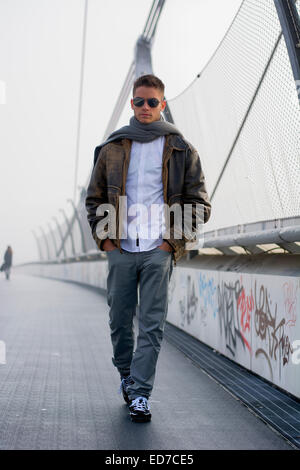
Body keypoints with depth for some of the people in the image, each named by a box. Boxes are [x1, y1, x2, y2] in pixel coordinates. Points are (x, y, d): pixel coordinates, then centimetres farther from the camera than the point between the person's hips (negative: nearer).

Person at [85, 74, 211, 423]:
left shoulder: (181, 151, 6)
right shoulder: (112, 149, 11)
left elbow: (199, 203, 6)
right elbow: (94, 198, 17)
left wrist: (176, 240, -4)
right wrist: (103, 237, 5)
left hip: (160, 250, -2)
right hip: (121, 250, 2)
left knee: (152, 324, -6)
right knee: (119, 320, 10)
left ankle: (140, 393, -1)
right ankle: (126, 376, 32)